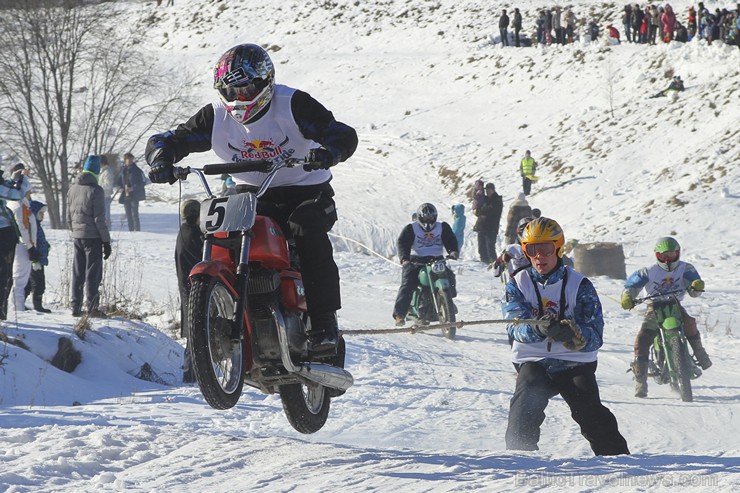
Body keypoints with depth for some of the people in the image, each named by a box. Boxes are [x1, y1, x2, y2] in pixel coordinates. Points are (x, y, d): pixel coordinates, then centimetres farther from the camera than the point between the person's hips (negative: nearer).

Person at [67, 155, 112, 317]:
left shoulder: (73, 189, 6)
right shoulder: (95, 190, -14)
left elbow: (69, 215, 12)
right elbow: (99, 218, -14)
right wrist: (106, 241, -8)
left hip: (77, 236, 6)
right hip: (93, 237, -6)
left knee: (77, 273, 11)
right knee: (93, 273, -2)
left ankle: (75, 307, 14)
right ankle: (92, 308, -4)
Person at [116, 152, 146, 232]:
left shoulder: (137, 170, -4)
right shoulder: (123, 170, 10)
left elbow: (141, 183, -7)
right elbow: (118, 182, 19)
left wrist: (133, 188, -19)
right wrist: (120, 188, -2)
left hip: (134, 195, -5)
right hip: (125, 195, 5)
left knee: (134, 214, -12)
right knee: (128, 214, 7)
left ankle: (137, 229, -12)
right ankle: (131, 230, 12)